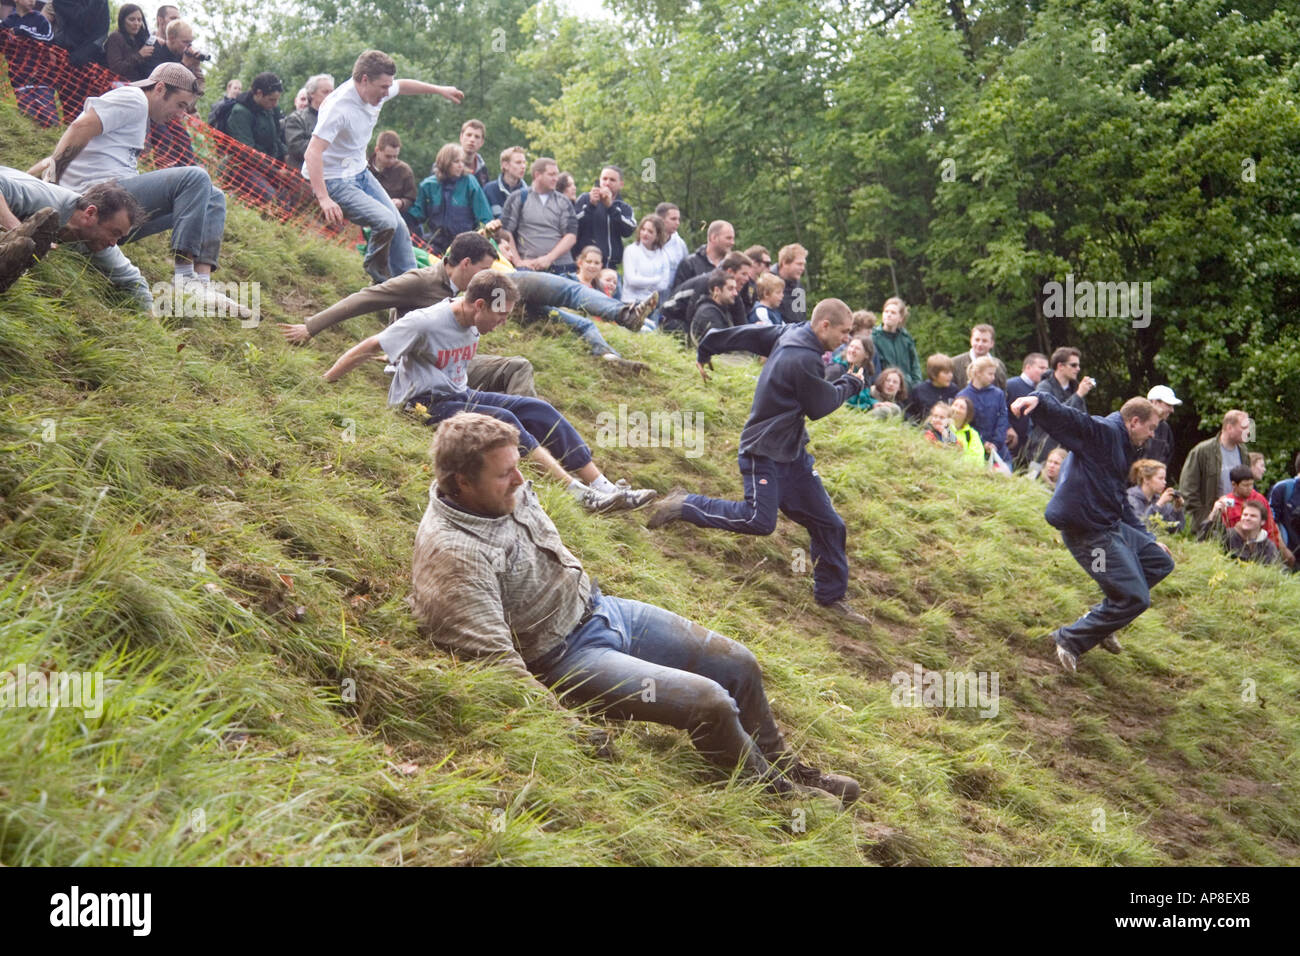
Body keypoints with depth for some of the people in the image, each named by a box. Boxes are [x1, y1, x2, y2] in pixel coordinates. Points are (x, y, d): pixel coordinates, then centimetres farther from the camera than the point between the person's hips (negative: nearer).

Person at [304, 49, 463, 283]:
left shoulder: (376, 92, -4)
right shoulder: (338, 107, -30)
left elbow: (402, 86, 21)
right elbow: (313, 153, -36)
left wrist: (439, 90, 30)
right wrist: (323, 199, -44)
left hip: (361, 173, 9)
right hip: (334, 182, -9)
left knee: (399, 227, 7)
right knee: (385, 221, -23)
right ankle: (378, 280, -1)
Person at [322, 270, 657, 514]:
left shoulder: (471, 326, 4)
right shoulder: (425, 324, -19)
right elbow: (368, 349, -17)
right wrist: (320, 385, -18)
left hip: (459, 396, 8)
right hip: (424, 406, -8)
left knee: (539, 409, -10)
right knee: (503, 419, -29)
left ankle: (604, 488, -15)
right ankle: (577, 492, -33)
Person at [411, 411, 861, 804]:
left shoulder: (509, 492, -2)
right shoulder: (450, 554, -29)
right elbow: (498, 657, -32)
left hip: (597, 607, 9)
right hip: (568, 656, -9)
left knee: (740, 665, 10)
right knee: (711, 704, -18)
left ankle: (790, 770, 32)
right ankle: (781, 796, 8)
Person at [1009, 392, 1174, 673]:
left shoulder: (1123, 450, 22)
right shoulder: (1103, 432, -10)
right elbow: (1065, 416, -28)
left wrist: (1147, 539, 35)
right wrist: (1038, 400, -49)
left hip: (1111, 526, 11)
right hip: (1089, 531, -11)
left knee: (1160, 562, 19)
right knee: (1135, 598, -9)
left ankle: (1103, 616, 18)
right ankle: (1070, 640, 2)